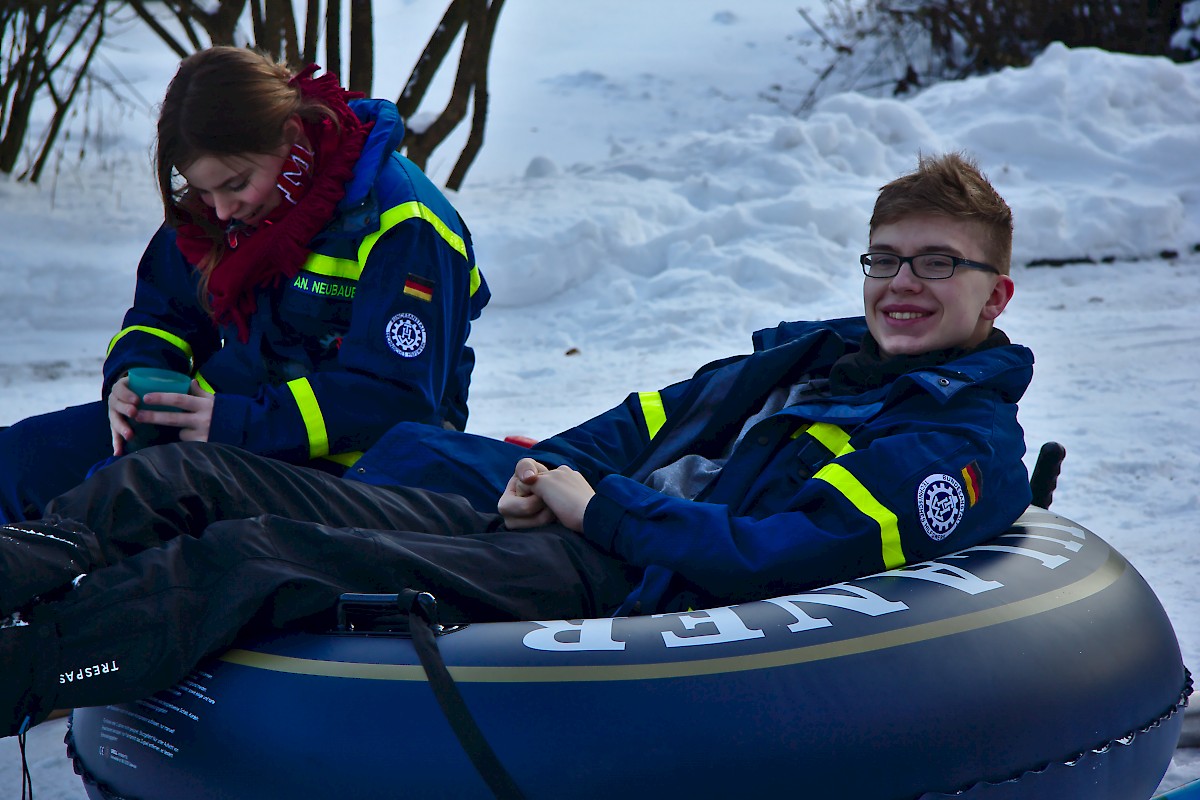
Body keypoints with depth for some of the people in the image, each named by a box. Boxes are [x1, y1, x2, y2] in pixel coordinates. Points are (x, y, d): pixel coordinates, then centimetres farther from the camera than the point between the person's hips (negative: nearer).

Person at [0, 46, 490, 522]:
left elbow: (397, 398, -25)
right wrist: (132, 376, -8)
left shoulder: (398, 223, -19)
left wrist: (243, 424, -31)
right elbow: (162, 312, 18)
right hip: (225, 413, 8)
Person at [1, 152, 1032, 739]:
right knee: (181, 481, -7)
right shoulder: (808, 354, 27)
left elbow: (775, 557, -14)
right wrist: (549, 470, 3)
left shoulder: (969, 449, 1)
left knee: (253, 561, -28)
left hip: (618, 584, -8)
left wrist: (601, 505, -10)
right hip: (546, 518, 8)